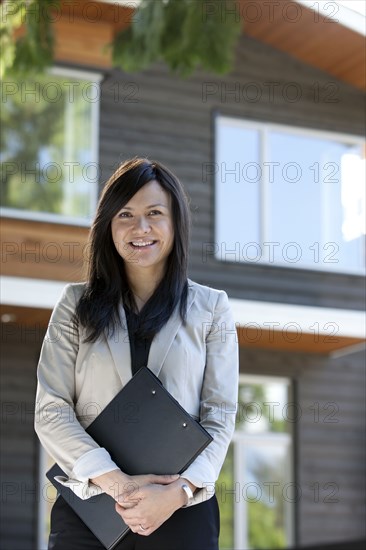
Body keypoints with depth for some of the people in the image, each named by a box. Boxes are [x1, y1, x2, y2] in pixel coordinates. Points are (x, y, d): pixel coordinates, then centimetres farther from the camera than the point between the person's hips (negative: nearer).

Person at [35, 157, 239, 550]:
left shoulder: (211, 308, 7)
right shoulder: (77, 305, 7)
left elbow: (220, 416, 2)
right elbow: (51, 411, -1)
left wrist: (178, 492, -15)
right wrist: (118, 483, -15)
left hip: (183, 513, 0)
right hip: (85, 510, 0)